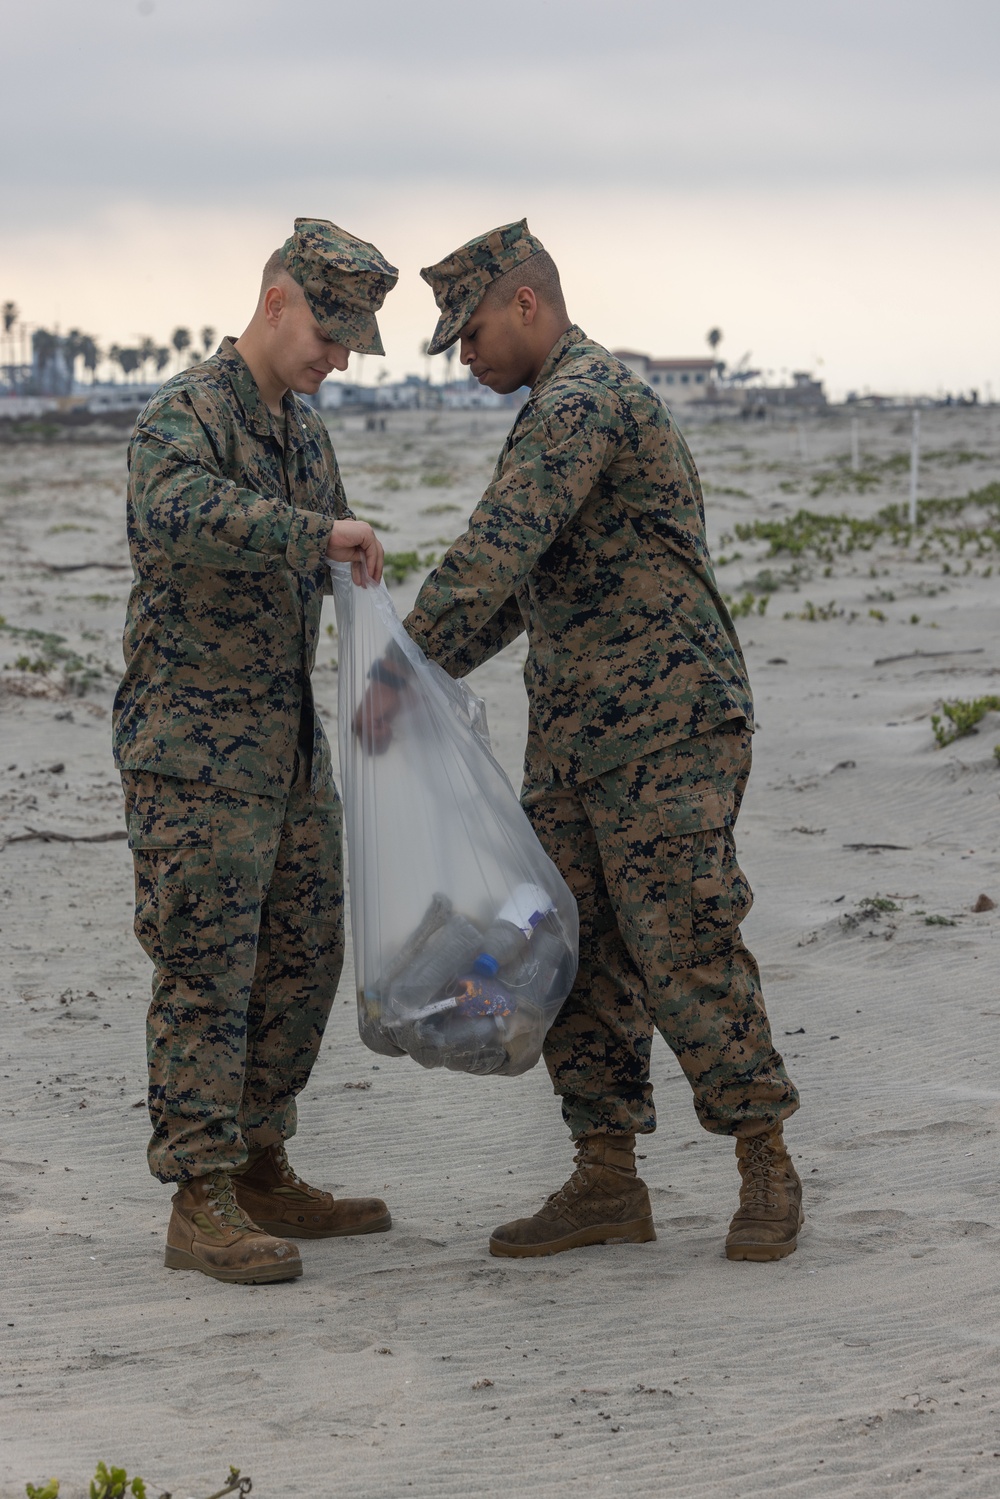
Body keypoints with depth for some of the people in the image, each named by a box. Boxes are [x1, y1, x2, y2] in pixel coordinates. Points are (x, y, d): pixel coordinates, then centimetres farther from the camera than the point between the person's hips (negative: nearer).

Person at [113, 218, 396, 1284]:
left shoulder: (304, 432, 15)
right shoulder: (184, 417, -13)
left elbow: (331, 582, 24)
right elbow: (173, 514, -37)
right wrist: (314, 529, -39)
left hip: (289, 751, 9)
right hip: (194, 752, -9)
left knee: (301, 964, 11)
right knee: (207, 975, -7)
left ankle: (259, 1177, 21)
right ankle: (200, 1208, -4)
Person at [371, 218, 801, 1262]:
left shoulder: (582, 400, -14)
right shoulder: (566, 410, 20)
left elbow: (496, 550, -24)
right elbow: (520, 580, 29)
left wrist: (405, 666, -20)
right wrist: (438, 672, 22)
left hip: (667, 726, -10)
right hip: (574, 738, 10)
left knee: (686, 955, -9)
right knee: (574, 958, 6)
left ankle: (766, 1173, 2)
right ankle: (606, 1186, 10)